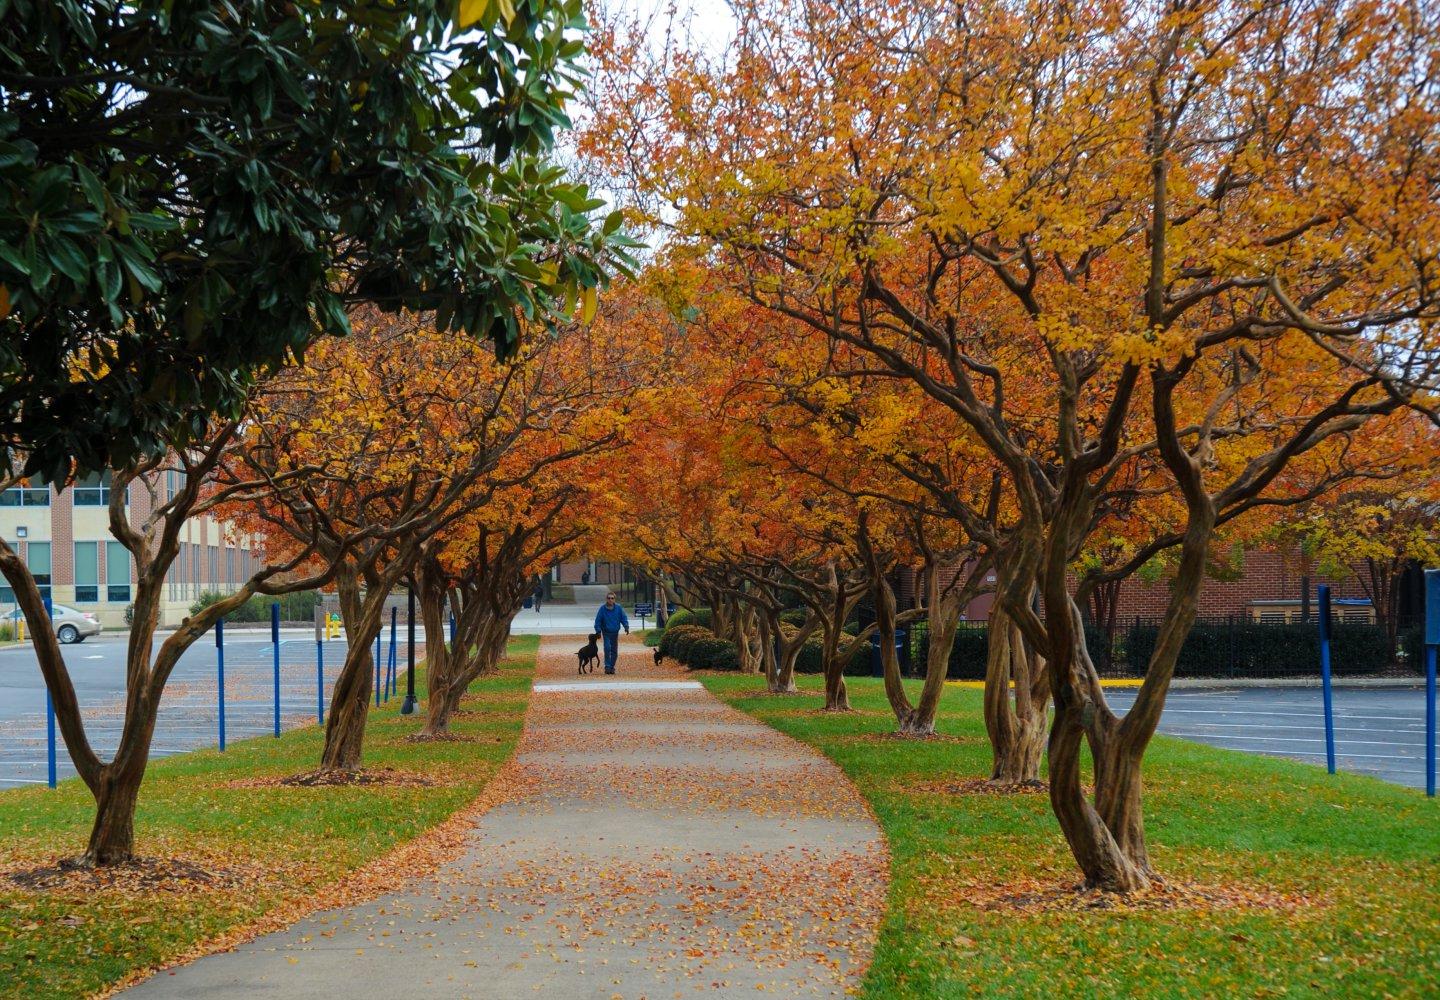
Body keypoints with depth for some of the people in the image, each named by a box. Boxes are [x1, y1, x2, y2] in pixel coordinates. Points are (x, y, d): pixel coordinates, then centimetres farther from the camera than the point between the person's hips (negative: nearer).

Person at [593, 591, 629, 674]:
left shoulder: (618, 608, -5)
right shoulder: (602, 609, -8)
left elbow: (623, 618, 1)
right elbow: (598, 621, -3)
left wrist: (626, 627, -13)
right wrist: (598, 631, -8)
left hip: (615, 632, 2)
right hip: (606, 632, -2)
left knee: (614, 651, 7)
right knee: (607, 648, -18)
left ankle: (612, 667, 19)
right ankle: (607, 666, -12)